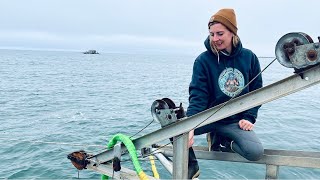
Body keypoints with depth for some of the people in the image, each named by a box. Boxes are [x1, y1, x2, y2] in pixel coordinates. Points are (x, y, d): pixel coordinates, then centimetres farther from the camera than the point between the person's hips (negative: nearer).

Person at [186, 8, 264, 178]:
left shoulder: (249, 57, -2)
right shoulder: (203, 60, -11)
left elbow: (256, 91, 7)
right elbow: (198, 96, -18)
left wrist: (249, 118, -4)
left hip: (236, 121, 1)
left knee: (256, 152, -26)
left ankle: (221, 140, 6)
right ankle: (190, 168, 2)